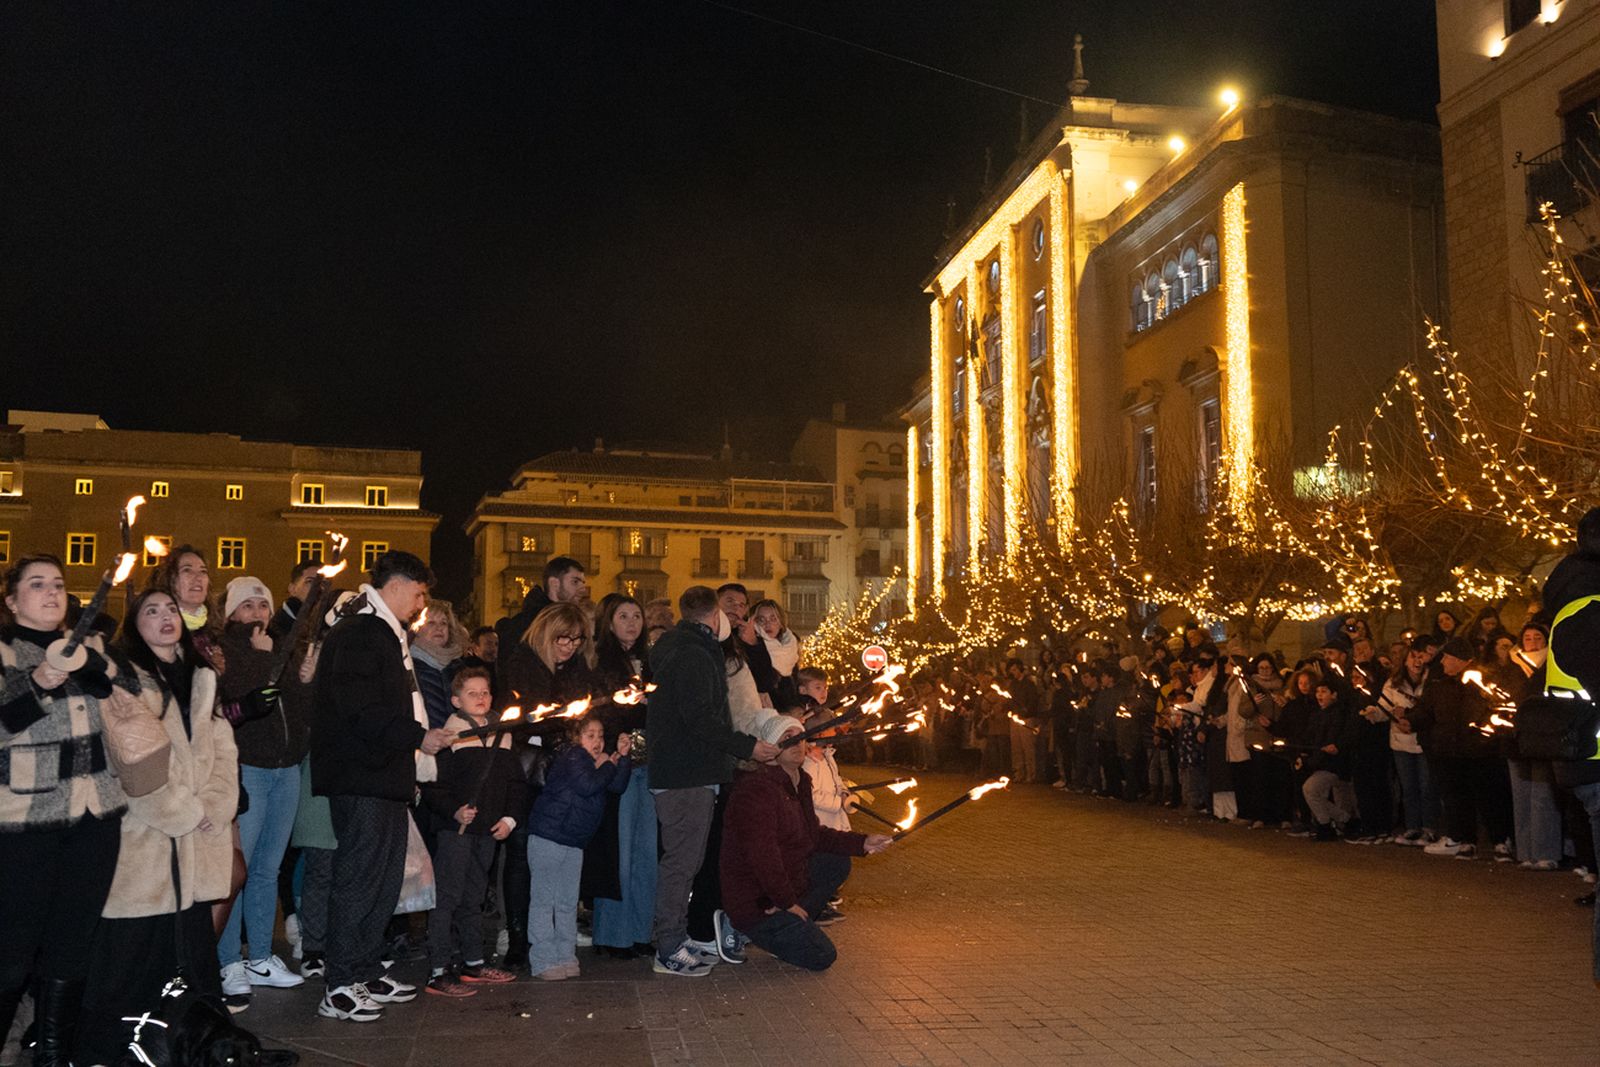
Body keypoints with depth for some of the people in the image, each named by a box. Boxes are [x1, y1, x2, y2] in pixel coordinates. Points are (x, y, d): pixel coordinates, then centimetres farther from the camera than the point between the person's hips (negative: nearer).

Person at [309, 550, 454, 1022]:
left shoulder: (385, 633, 20)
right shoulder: (357, 634, -13)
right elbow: (361, 712, -22)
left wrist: (424, 735, 19)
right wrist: (418, 737, -19)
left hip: (386, 775, 10)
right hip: (360, 779, -10)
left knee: (385, 877, 14)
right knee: (358, 879, -5)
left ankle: (367, 973, 24)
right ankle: (340, 989, 3)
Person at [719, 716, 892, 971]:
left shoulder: (800, 783, 10)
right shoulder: (758, 787, -23)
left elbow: (815, 835, 19)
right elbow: (761, 853, -28)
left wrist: (862, 842, 8)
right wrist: (787, 902, -22)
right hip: (756, 902, -10)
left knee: (838, 863, 11)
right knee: (821, 956, -10)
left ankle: (788, 928, 5)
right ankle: (739, 927, -3)